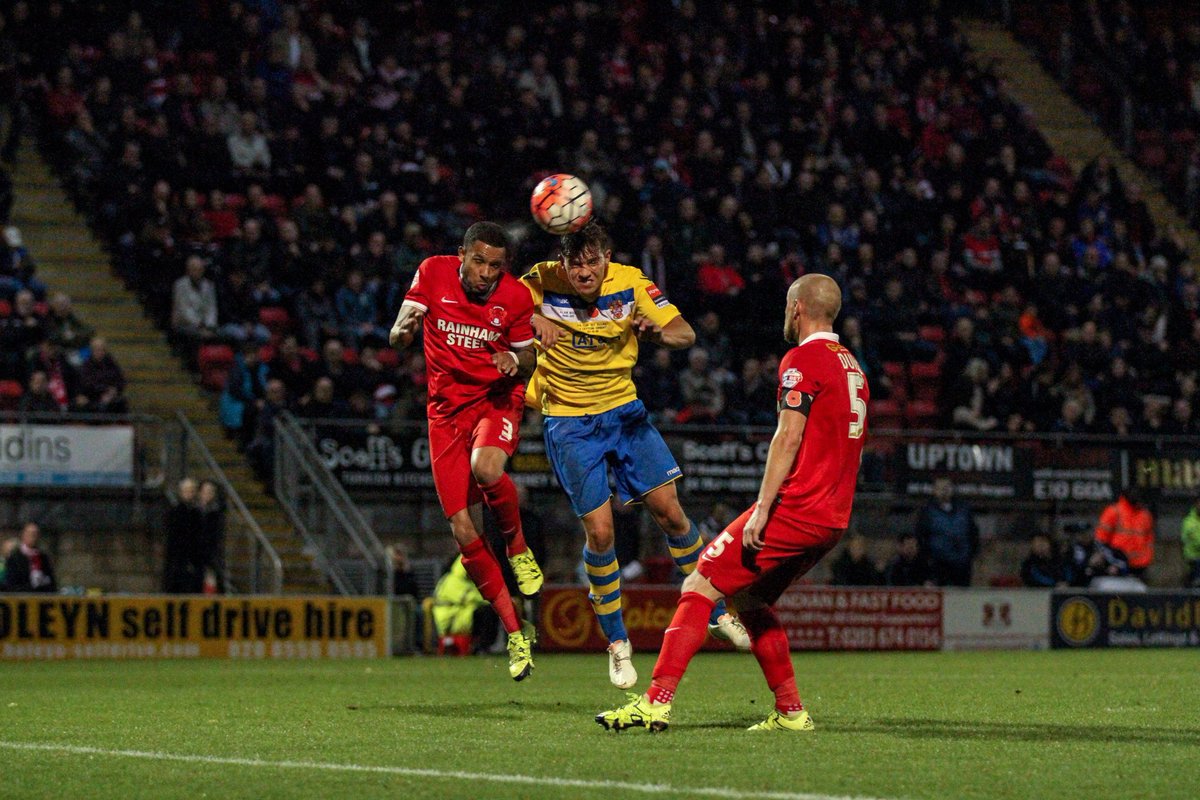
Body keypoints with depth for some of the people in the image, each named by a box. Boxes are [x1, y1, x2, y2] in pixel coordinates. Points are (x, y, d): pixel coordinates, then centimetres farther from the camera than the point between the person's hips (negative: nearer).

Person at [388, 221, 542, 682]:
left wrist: (515, 361, -19)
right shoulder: (433, 273, -6)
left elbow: (529, 360, 6)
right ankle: (515, 632, 7)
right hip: (447, 409, 2)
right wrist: (404, 328, -32)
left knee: (485, 468, -37)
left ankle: (517, 546, -6)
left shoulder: (516, 298, -8)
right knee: (464, 531, -6)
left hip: (497, 399, -2)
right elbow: (396, 338, -7)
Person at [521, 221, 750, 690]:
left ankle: (714, 614, 17)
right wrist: (532, 321, -31)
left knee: (669, 511, -2)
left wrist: (657, 333, -37)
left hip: (623, 409, 2)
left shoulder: (631, 283, -12)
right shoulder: (544, 282, -15)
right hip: (568, 421, -2)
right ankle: (616, 642, 11)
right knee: (599, 532, -7)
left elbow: (686, 334, -14)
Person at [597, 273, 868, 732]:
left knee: (700, 588, -7)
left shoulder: (804, 359, -8)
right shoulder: (851, 366, 18)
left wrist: (762, 510, -20)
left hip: (797, 507, -9)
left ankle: (657, 702, -15)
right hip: (834, 518, 9)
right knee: (751, 598, 21)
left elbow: (789, 436, -17)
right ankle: (790, 712, 15)